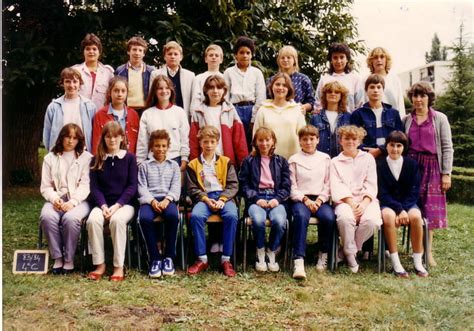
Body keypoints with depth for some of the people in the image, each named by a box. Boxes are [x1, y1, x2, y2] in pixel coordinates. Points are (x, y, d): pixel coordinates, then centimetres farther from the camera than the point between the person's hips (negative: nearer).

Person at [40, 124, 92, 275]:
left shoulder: (86, 157, 8)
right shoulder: (50, 158, 17)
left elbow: (85, 185, -2)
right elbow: (45, 186, 10)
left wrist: (72, 202, -16)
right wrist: (55, 199, -10)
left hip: (79, 200, -2)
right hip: (56, 199, 2)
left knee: (70, 218, -34)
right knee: (47, 217, -30)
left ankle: (69, 259, -17)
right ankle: (57, 258, -17)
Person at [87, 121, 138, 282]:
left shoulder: (129, 158, 5)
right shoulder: (97, 159, 11)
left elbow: (132, 186, -2)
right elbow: (94, 186, 4)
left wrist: (116, 205, -14)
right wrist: (103, 206, -13)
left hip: (124, 203, -2)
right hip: (102, 204, 2)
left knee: (117, 220, -35)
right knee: (93, 220, -30)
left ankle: (119, 266, -26)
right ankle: (99, 264, -18)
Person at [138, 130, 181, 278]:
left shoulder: (173, 165, 20)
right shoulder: (144, 166, 18)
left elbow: (176, 186, 8)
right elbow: (142, 187, 6)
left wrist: (167, 199, -12)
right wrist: (152, 201, -13)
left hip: (168, 199, 0)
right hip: (149, 199, 0)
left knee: (173, 216, -35)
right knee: (144, 218, -35)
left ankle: (169, 257, -21)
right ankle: (155, 258, -22)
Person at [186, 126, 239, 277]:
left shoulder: (225, 161, 14)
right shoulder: (193, 165, 13)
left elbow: (233, 185, 6)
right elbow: (192, 189, 7)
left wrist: (222, 199, -11)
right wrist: (206, 199, -11)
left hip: (224, 196, 0)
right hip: (204, 198, 0)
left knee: (232, 215, -33)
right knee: (196, 215, -33)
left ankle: (226, 259, -23)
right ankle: (202, 259, -22)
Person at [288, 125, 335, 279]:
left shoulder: (325, 159, 17)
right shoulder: (294, 160, 12)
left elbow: (328, 184, 9)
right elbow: (292, 186, 4)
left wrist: (320, 200, -7)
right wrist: (305, 199, -10)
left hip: (320, 199, 2)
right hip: (300, 199, -1)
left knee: (329, 217, -32)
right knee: (301, 216, -36)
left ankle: (323, 255, -10)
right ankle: (298, 261, -41)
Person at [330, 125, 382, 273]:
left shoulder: (368, 158, 18)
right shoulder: (335, 162, 14)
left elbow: (371, 185, 7)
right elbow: (337, 187, 0)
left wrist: (364, 204, -11)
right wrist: (352, 204, -15)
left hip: (366, 200, 1)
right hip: (345, 201, -1)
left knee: (372, 220, -32)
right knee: (345, 218, -36)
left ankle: (349, 250, -7)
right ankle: (350, 254, -13)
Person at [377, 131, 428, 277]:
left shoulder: (412, 164, 5)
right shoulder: (380, 165, -1)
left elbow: (414, 191, -1)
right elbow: (382, 193, -7)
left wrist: (403, 209, -16)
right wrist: (399, 209, -21)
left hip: (408, 203, 2)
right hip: (388, 204, -1)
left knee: (416, 216, -32)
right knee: (389, 216, -36)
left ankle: (418, 262, -20)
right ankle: (395, 263, -31)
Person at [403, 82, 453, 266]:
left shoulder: (440, 119, 3)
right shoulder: (406, 120, 9)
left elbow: (447, 147, 1)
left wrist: (446, 173, -5)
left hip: (431, 167, -1)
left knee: (429, 208, 0)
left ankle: (428, 252, 8)